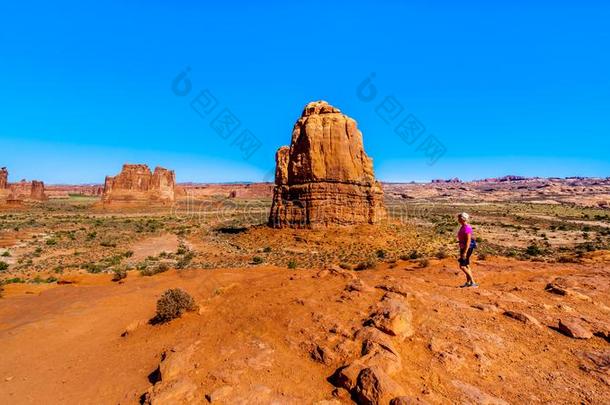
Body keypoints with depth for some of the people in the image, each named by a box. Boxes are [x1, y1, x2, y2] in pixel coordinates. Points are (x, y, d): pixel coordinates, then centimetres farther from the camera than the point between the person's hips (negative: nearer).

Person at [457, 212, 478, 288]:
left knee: (462, 266, -8)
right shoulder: (463, 227, 10)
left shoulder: (467, 228, -20)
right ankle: (468, 282, 24)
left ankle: (473, 282, 0)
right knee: (466, 265, 15)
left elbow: (468, 241, -23)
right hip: (463, 248, 10)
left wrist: (465, 252, -24)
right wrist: (462, 250, 21)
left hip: (467, 248, -10)